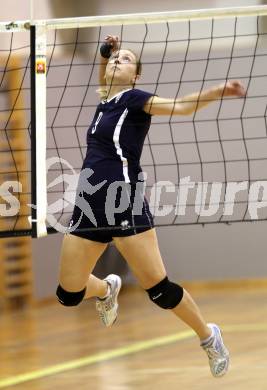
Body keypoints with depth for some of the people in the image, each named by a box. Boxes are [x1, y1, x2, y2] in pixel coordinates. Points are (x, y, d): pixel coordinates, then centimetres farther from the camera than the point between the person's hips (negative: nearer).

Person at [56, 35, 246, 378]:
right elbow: (104, 83, 39)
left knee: (159, 289, -9)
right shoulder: (105, 101, 16)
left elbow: (181, 106, -16)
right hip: (89, 207, 7)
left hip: (125, 205, -7)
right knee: (68, 294, 10)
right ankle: (107, 289, 43)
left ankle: (208, 336, 12)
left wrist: (217, 90, -31)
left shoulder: (133, 99, -3)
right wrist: (104, 54, 20)